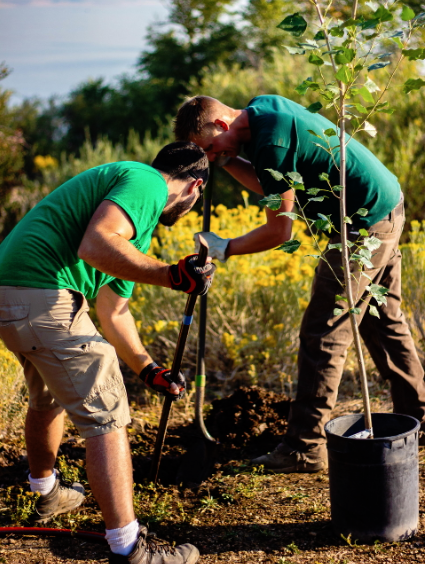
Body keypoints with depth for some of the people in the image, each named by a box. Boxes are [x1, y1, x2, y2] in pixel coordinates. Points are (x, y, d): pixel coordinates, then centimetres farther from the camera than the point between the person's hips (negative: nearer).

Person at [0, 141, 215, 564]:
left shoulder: (137, 214, 26)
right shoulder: (146, 182, -5)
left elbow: (113, 310, 28)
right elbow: (94, 246, -23)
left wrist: (148, 369, 29)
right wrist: (170, 276, -22)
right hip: (43, 299, -11)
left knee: (47, 397, 31)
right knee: (105, 416, -5)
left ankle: (47, 493, 53)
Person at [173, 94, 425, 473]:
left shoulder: (272, 142, -24)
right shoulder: (260, 108, 6)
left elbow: (279, 232, -20)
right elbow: (267, 185, 15)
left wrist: (224, 250, -9)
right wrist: (226, 159, 2)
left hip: (365, 225, -10)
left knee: (323, 335, -6)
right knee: (384, 321, 20)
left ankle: (306, 448, -1)